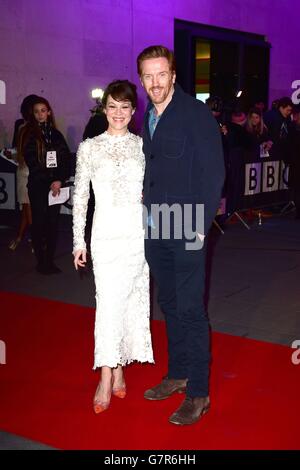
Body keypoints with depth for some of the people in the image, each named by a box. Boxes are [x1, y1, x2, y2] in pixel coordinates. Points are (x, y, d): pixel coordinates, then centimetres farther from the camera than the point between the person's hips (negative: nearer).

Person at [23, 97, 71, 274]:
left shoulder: (56, 134, 12)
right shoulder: (29, 134, 2)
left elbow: (66, 159, 5)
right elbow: (32, 162, -4)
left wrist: (60, 180, -10)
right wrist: (50, 182, -10)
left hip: (56, 185, 3)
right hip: (38, 186, -3)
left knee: (53, 223, 3)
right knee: (39, 223, -1)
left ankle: (50, 261, 11)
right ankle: (41, 262, 7)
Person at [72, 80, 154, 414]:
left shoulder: (143, 145, 7)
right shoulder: (89, 148, 3)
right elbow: (80, 196, 4)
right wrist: (79, 240, 1)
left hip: (139, 232, 2)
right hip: (106, 232, -2)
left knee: (133, 299, 6)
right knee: (109, 301, -7)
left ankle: (119, 366, 21)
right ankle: (107, 378, 0)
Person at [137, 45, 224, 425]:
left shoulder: (196, 113, -8)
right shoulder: (148, 119, 14)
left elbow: (213, 172, -11)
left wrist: (201, 225, -14)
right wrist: (149, 215, 8)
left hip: (186, 230, -7)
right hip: (155, 230, 7)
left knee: (190, 309, -3)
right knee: (169, 305, 15)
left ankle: (198, 393, 8)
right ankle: (177, 374, 30)